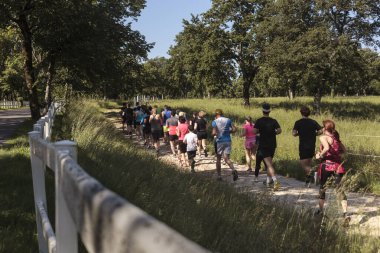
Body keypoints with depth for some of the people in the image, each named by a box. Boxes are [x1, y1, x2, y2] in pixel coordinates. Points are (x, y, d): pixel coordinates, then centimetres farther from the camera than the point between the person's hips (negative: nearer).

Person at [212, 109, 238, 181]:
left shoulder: (215, 122, -6)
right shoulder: (228, 120, 5)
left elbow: (214, 133, -16)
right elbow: (234, 129, -1)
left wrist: (214, 134, 6)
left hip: (219, 141, -3)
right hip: (228, 141, 3)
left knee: (218, 159, 12)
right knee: (226, 158, 3)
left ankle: (219, 176, 15)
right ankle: (233, 170, -24)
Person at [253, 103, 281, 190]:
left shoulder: (259, 121, -5)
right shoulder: (273, 121, 1)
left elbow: (255, 131, -13)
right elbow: (279, 130, -9)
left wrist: (260, 131, 7)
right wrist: (273, 133, 9)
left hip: (263, 145, -4)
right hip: (272, 144, 4)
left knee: (269, 164, -11)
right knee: (269, 162, 20)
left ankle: (275, 181, -28)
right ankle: (268, 181, 29)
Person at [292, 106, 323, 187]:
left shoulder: (298, 122, -6)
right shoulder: (313, 122, 3)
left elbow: (294, 133, -15)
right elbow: (320, 131, -1)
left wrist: (299, 133, 5)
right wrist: (313, 134, 13)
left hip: (303, 146, -4)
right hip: (312, 146, 4)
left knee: (303, 162, 1)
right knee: (309, 162, 16)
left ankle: (309, 173, -29)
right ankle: (308, 181, 17)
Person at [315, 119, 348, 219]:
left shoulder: (323, 137, -7)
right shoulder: (336, 137, 13)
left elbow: (326, 148, -24)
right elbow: (343, 150, 14)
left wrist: (320, 155, -10)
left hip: (327, 165, -4)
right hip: (338, 166, 5)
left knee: (322, 187, 14)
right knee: (339, 188, 1)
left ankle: (320, 210, 23)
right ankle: (345, 212, -11)